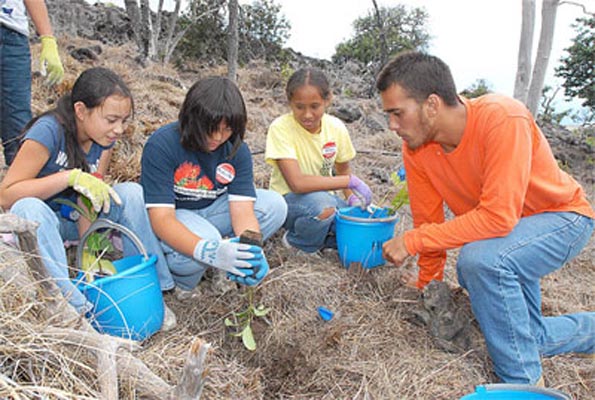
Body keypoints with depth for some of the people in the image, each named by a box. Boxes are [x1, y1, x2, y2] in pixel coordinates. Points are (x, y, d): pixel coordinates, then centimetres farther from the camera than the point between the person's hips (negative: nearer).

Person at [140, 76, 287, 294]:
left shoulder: (237, 149, -13)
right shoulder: (161, 145, -26)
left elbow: (242, 209, -19)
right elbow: (161, 218, -33)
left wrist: (253, 251, -41)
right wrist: (210, 252, -49)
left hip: (211, 212, 5)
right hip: (172, 219, -5)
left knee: (275, 205, -15)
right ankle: (180, 280, -5)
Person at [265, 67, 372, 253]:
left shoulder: (337, 127, -6)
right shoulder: (281, 128, -21)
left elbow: (343, 170, 11)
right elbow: (297, 183, -30)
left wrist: (352, 198, -9)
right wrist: (350, 181, -27)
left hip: (325, 196, 5)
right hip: (288, 199, -4)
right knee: (322, 206, -37)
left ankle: (320, 239, 9)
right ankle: (297, 240, -5)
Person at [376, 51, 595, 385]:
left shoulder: (502, 119, -34)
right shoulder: (416, 147, -14)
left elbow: (499, 217, -39)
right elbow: (429, 220, -6)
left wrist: (412, 240, -35)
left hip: (563, 217, -7)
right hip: (499, 231, 7)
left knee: (480, 259, -35)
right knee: (528, 337, 10)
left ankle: (525, 382, -16)